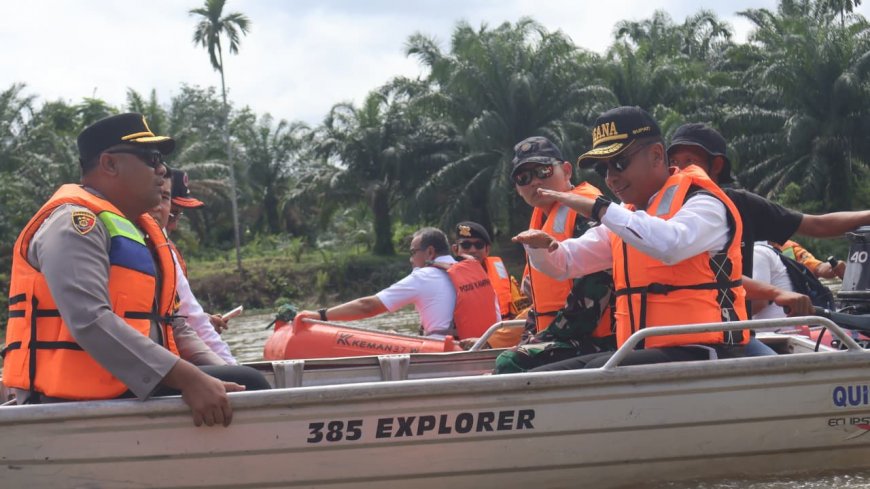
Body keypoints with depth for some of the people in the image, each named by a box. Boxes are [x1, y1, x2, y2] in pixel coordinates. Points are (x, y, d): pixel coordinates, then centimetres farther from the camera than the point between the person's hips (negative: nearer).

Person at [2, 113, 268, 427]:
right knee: (248, 387, -18)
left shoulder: (138, 229, 21)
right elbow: (90, 322, -26)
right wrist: (188, 379, -30)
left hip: (130, 389, 10)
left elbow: (169, 325, 22)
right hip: (83, 404, -10)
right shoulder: (75, 223, -11)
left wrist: (218, 376, 3)